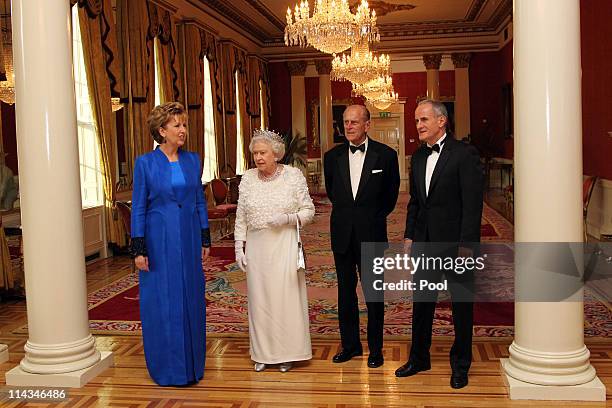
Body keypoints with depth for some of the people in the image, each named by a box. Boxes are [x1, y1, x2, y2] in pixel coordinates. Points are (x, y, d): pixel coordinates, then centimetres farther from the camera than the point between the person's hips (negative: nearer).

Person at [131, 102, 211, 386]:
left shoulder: (193, 160, 6)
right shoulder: (145, 163, -5)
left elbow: (200, 201, 10)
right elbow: (138, 208, -3)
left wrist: (205, 240, 8)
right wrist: (138, 249, -7)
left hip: (189, 239, 4)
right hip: (159, 241, -3)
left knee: (191, 299, 10)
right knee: (162, 303, 3)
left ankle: (192, 363, 24)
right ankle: (168, 367, 18)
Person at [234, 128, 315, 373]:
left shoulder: (294, 176, -4)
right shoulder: (248, 179, 4)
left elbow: (309, 211, 0)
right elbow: (241, 218, 9)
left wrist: (287, 219, -17)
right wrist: (239, 247, 4)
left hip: (284, 246, -2)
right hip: (256, 247, 3)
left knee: (286, 297, 0)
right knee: (259, 298, 7)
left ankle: (286, 353, 15)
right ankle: (263, 353, 20)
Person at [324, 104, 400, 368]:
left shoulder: (385, 155, -4)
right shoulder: (332, 156, 4)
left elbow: (391, 195, 7)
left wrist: (373, 217, 10)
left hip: (371, 235, -3)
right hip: (342, 235, 3)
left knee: (374, 294, 4)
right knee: (345, 292, 11)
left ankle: (375, 349, 17)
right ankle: (350, 344, 24)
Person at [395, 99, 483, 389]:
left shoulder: (464, 154, -11)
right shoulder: (418, 156, 10)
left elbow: (473, 204, -14)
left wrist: (466, 244, -18)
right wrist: (409, 236, 10)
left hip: (455, 243, -6)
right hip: (425, 243, 6)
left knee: (461, 305, 8)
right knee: (422, 302, 14)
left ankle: (460, 364, 23)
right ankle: (419, 358, 29)